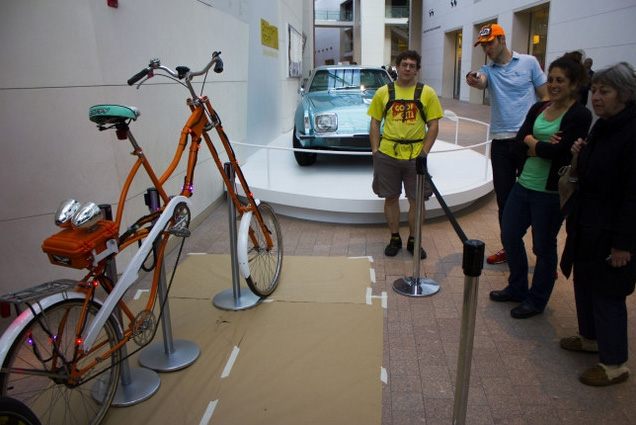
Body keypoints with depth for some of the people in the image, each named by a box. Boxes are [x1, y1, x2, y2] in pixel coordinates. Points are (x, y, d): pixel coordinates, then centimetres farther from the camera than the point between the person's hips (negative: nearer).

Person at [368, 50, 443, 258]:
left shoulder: (427, 93, 2)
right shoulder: (383, 92, 5)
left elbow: (433, 125, 2)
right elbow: (375, 123, 7)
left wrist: (424, 152, -7)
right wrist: (375, 150, -2)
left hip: (415, 155, 0)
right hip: (387, 154, 1)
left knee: (417, 200, 5)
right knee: (391, 198, 8)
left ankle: (413, 241, 22)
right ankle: (395, 239, 24)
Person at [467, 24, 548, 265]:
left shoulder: (529, 63, 3)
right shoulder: (488, 70, 8)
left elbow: (545, 96, 4)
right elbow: (481, 82, -17)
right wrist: (473, 80, -41)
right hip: (500, 142, 3)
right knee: (504, 199, 10)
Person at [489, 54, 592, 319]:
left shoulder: (580, 115, -11)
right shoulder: (538, 109, 9)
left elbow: (557, 150, -23)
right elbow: (520, 140, -3)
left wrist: (531, 143, -9)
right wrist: (540, 144, -20)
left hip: (551, 192, -7)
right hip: (524, 184, 7)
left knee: (544, 247, 7)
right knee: (509, 235, 13)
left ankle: (537, 300, 26)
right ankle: (517, 288, 34)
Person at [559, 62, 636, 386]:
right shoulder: (602, 126, 8)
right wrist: (582, 154, 1)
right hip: (587, 226, 9)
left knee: (607, 294, 2)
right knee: (584, 283, 21)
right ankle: (591, 337, 41)